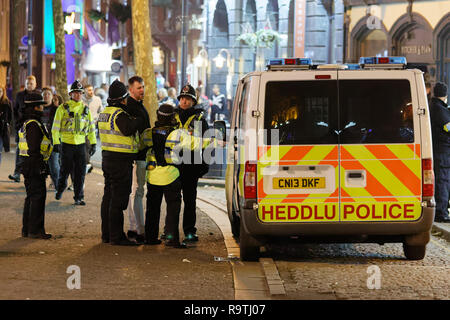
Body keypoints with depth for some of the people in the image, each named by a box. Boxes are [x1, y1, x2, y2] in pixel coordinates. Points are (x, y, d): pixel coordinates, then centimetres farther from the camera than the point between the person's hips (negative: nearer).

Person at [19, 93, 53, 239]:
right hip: (35, 166, -11)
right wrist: (40, 167, -21)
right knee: (38, 197, -7)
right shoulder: (34, 125, -17)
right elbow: (34, 149, -22)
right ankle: (35, 230, -5)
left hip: (28, 165, 11)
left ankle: (27, 229, 19)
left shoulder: (27, 123, 17)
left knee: (31, 197, 15)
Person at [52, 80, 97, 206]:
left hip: (81, 144, 3)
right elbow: (55, 127, -4)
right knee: (65, 170, 7)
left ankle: (78, 197, 3)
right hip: (66, 143, -3)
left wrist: (93, 143, 10)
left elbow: (91, 127, 15)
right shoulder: (63, 108, -3)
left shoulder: (85, 109, 9)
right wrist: (56, 143, -10)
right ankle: (60, 189, 33)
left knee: (80, 172, -2)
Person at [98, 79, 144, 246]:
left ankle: (106, 234, 20)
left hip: (107, 157, 10)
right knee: (119, 199, -6)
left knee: (109, 196, 14)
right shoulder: (120, 114, -17)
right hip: (121, 160, -9)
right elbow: (128, 129, -34)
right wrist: (140, 119, -20)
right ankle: (117, 236, -4)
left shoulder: (105, 113, 13)